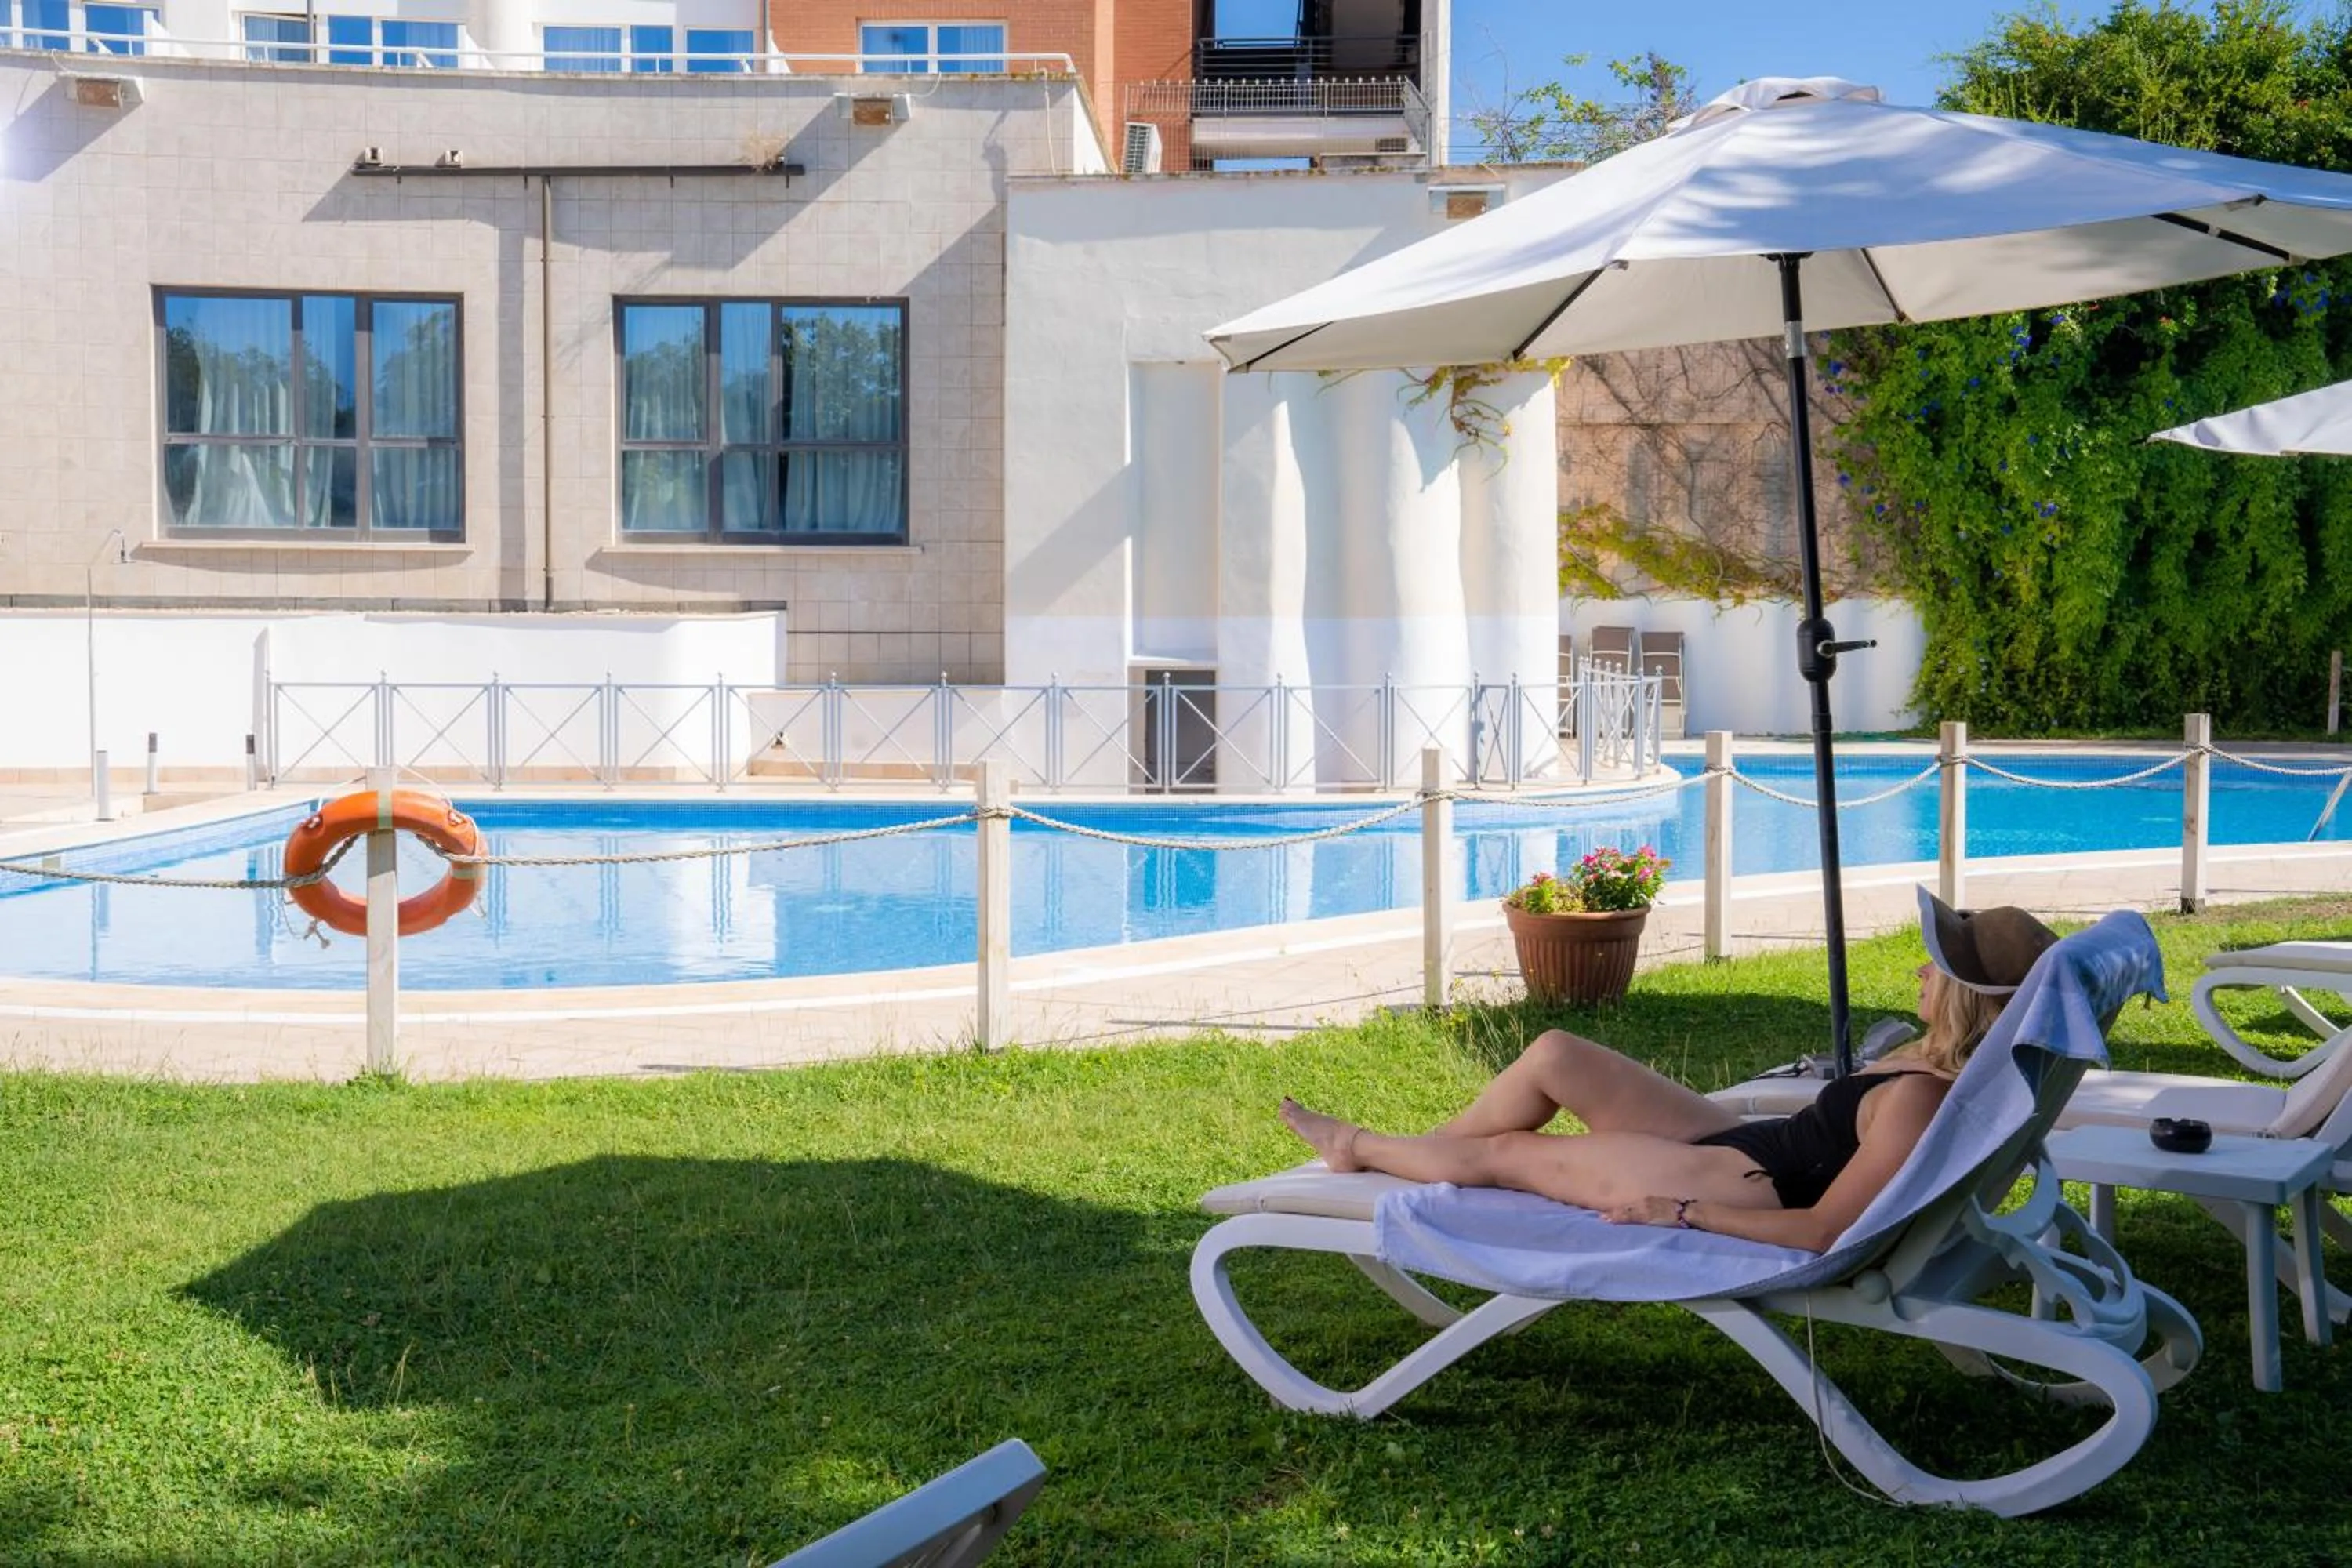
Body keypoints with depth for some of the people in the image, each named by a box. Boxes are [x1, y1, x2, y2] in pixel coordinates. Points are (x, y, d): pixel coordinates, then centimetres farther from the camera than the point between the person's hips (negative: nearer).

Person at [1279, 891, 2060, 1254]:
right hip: (1744, 1146, 10)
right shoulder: (1942, 1057, -3)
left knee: (1504, 1152, 5)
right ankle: (1370, 1149, 28)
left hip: (1742, 1190, -10)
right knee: (1553, 1054, 10)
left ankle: (1361, 1149, 35)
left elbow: (1821, 1232, -31)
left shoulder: (1918, 1101, -31)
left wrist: (1683, 1214, -26)